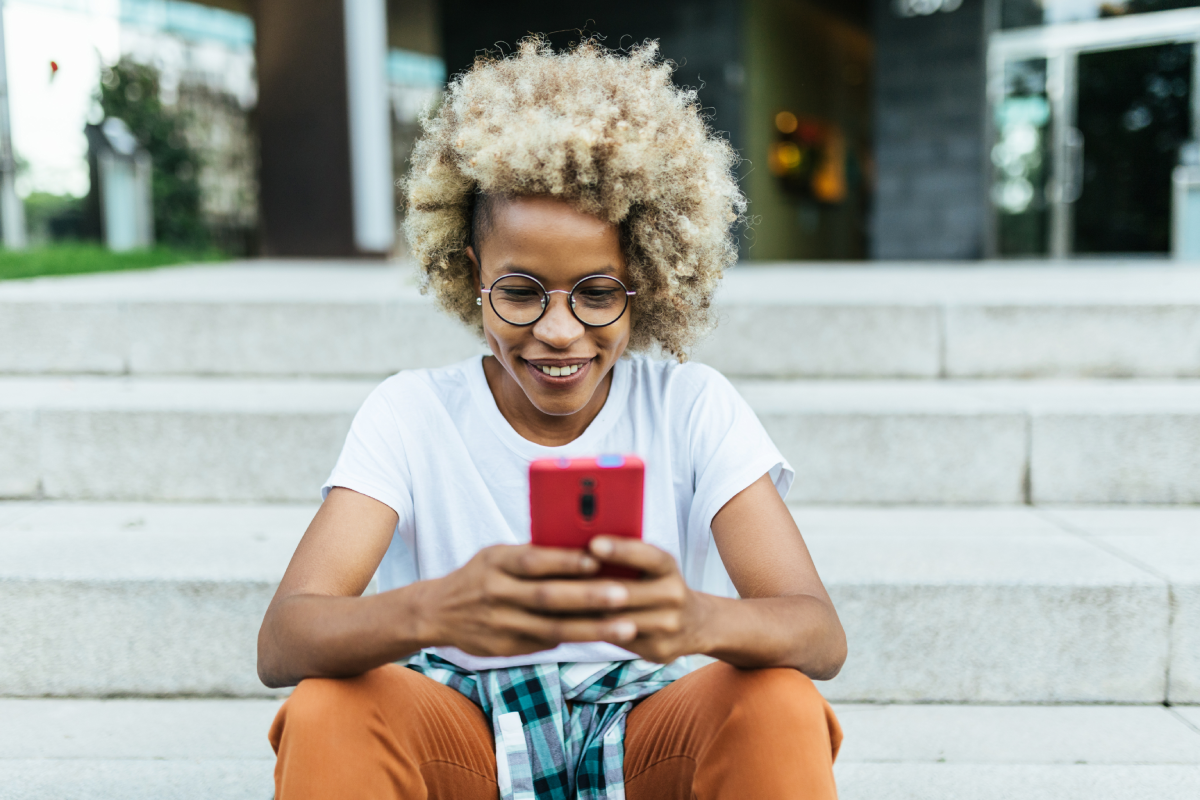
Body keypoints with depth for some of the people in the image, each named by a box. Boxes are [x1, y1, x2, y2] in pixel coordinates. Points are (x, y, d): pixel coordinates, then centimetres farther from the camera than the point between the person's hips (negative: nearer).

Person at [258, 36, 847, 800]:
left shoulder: (692, 407, -7)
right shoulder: (413, 413, -7)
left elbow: (821, 635, -18)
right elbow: (282, 641, -20)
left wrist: (697, 619, -43)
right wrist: (436, 612, -43)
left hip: (651, 738, 0)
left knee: (781, 706, -29)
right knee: (328, 710, -29)